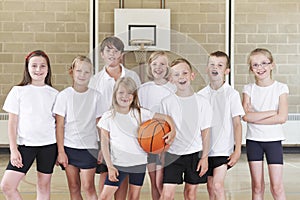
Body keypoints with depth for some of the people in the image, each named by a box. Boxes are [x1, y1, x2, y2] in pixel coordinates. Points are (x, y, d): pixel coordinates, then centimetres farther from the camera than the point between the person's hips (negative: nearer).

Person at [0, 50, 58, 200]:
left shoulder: (54, 94, 5)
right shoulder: (18, 91, 1)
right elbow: (12, 123, 1)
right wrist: (13, 149, -6)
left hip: (48, 145, 1)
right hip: (24, 144, 0)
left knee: (44, 186, 8)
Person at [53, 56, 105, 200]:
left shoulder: (96, 96, 2)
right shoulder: (64, 95, -1)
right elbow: (59, 125, -1)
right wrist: (61, 151, -4)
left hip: (89, 147, 0)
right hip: (69, 146, 1)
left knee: (88, 187, -4)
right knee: (74, 187, 8)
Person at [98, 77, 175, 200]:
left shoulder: (140, 113, -1)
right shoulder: (108, 117, -3)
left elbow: (166, 117, 3)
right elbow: (104, 143, -2)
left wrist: (173, 131, -16)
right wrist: (110, 166, -9)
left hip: (139, 163, 2)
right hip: (118, 163, -1)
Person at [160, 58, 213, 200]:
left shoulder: (202, 102, -3)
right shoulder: (167, 102, -2)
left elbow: (205, 131, 1)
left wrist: (204, 157, -1)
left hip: (195, 153, 0)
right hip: (173, 153, 0)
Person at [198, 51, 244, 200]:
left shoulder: (231, 94, -5)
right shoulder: (201, 95, 5)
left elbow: (237, 123, -5)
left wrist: (238, 150, -9)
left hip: (223, 149, -4)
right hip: (206, 148, 4)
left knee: (218, 185, -13)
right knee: (210, 187, 11)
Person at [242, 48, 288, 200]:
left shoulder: (281, 88, -2)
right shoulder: (249, 89, 2)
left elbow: (282, 117, -15)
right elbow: (246, 115, -13)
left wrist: (255, 117, -14)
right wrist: (272, 112, -14)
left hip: (273, 140, -1)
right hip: (253, 140, 2)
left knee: (277, 186, -3)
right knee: (257, 186, 7)